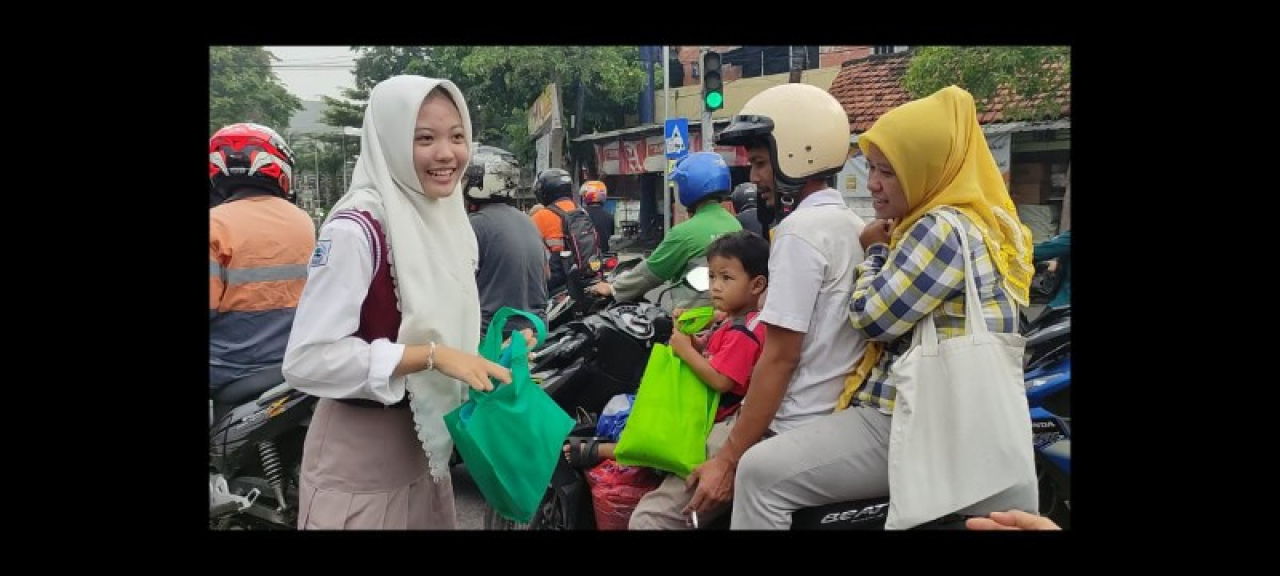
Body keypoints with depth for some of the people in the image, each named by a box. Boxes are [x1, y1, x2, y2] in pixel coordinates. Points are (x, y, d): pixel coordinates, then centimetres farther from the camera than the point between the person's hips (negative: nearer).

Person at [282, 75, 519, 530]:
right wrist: (433, 355, -28)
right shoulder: (357, 227, -21)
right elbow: (308, 359, -27)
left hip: (425, 445, 8)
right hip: (360, 456, -7)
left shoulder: (450, 219, 5)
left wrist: (490, 359, 1)